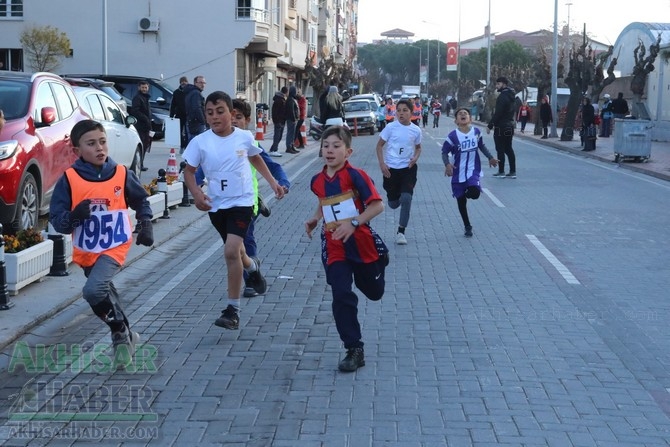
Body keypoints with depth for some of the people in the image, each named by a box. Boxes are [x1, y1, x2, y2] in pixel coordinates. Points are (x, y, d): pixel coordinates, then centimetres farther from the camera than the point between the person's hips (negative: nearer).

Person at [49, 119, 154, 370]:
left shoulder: (122, 174, -7)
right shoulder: (69, 180, -10)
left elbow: (141, 201, 12)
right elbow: (56, 219, -9)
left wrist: (145, 225, 0)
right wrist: (74, 216, -29)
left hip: (115, 247, -3)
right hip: (85, 251, 3)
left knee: (94, 289, -25)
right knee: (103, 292, 20)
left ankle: (121, 335, -5)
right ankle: (124, 336, 43)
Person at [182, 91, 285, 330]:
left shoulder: (244, 137, -6)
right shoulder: (200, 142, -8)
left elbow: (256, 159, 14)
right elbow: (189, 171, -3)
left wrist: (272, 182, 15)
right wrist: (196, 193, -20)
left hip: (242, 202, -3)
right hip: (216, 205, 3)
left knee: (231, 251, -19)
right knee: (235, 250, 20)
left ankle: (233, 310, -10)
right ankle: (252, 266, 58)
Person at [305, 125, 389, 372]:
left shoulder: (355, 175, -15)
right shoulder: (317, 181, 4)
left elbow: (377, 204, -19)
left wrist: (353, 223, -27)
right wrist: (315, 219, 8)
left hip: (361, 243, -3)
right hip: (334, 248, 3)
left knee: (374, 292, 18)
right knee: (342, 296, -9)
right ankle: (354, 351, -1)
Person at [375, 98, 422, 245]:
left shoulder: (416, 130, -2)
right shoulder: (391, 127, -7)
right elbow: (379, 145, 0)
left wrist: (415, 157, -5)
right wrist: (382, 164, -10)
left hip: (408, 168, 0)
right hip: (391, 168, 0)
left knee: (406, 198, -18)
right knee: (393, 204, 7)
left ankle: (401, 232, -4)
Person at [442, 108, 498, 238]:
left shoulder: (476, 132, -3)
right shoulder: (453, 136, -13)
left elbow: (481, 145, 16)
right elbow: (444, 152, -6)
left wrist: (490, 158, 17)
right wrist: (447, 164, -22)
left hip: (473, 171, 1)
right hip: (458, 173, -1)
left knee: (474, 193, -24)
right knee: (461, 201, 8)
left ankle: (469, 192, 14)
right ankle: (467, 226, 26)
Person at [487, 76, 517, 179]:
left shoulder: (502, 97, -16)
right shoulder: (510, 96, 14)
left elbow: (497, 113, -21)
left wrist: (490, 126, -17)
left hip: (501, 127, -9)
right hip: (510, 126, 9)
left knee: (500, 150, -3)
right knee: (509, 149, 11)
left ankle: (501, 172, -1)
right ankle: (513, 171, 11)